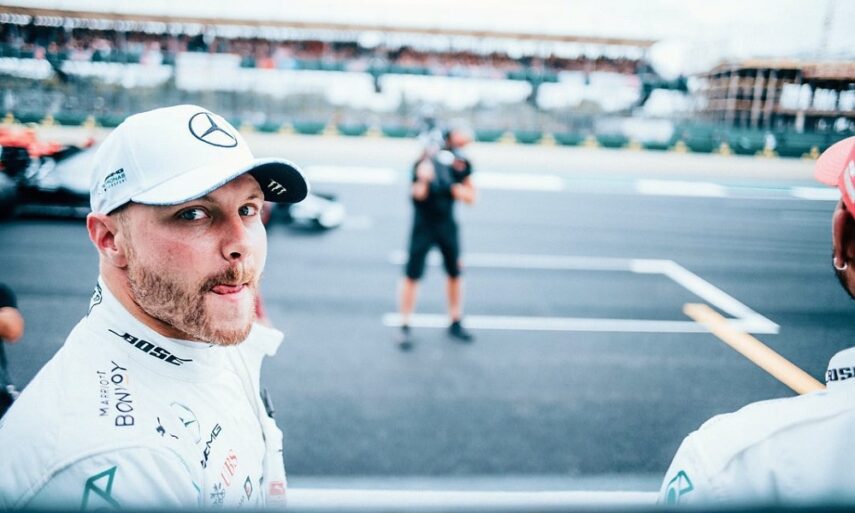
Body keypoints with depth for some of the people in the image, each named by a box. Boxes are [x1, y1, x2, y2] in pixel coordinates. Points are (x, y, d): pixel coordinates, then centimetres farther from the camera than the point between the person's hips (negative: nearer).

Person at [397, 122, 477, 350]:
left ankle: (455, 322, 28)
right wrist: (423, 179, -44)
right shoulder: (427, 160, -16)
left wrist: (452, 187, -15)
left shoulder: (461, 163, -1)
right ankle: (405, 327, 7)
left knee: (455, 273, 12)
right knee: (412, 275, -3)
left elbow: (470, 197, 1)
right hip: (423, 224, -5)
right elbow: (418, 194, -24)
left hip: (447, 224, 5)